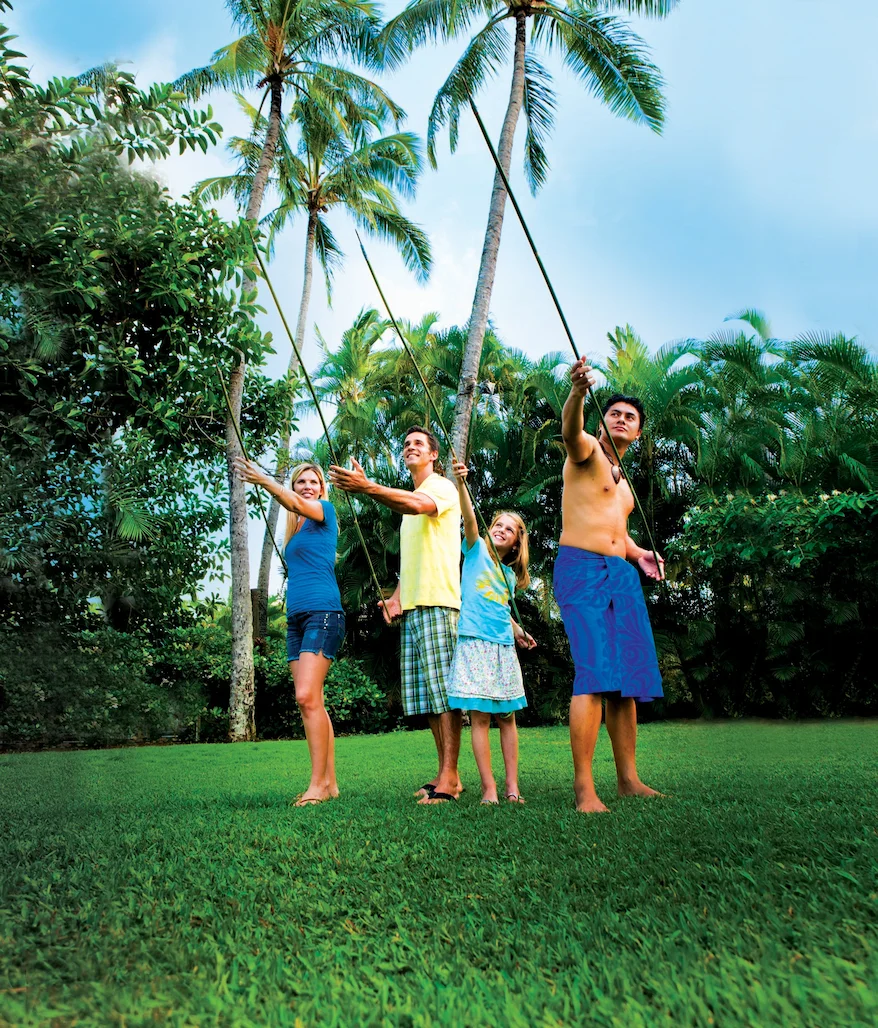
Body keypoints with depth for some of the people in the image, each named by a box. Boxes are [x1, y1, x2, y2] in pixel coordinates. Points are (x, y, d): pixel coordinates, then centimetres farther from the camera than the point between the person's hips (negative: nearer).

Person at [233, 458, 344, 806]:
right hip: (296, 618, 8)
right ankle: (329, 783, 8)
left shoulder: (325, 511, 3)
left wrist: (263, 479, -30)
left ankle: (317, 784, -12)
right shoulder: (295, 529, 23)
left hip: (323, 613, -8)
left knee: (307, 697, -17)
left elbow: (297, 504, -16)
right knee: (311, 702, 4)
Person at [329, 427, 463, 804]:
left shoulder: (442, 487, 0)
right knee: (425, 696, 8)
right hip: (412, 607, 9)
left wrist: (367, 487, -38)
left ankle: (449, 777, -6)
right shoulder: (407, 501, 26)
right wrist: (397, 596, 11)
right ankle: (444, 775, 14)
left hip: (437, 602, -9)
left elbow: (419, 505, -25)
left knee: (444, 689, -10)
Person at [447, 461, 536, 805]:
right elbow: (469, 518, -14)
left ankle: (512, 786, 10)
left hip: (504, 647, 6)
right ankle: (489, 789, -3)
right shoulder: (477, 550, 4)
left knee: (508, 716, 5)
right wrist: (460, 483, -29)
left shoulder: (510, 573, 19)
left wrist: (518, 631, 17)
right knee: (480, 716, -7)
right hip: (475, 642, -6)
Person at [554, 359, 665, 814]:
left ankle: (628, 778, 14)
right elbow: (570, 430, -23)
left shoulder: (621, 479, 26)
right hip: (581, 568, -8)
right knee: (595, 671, -18)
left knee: (628, 676, 5)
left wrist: (638, 553, 16)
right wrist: (577, 393, -44)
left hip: (623, 574, 8)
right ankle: (584, 787, -17)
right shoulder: (588, 450, 2)